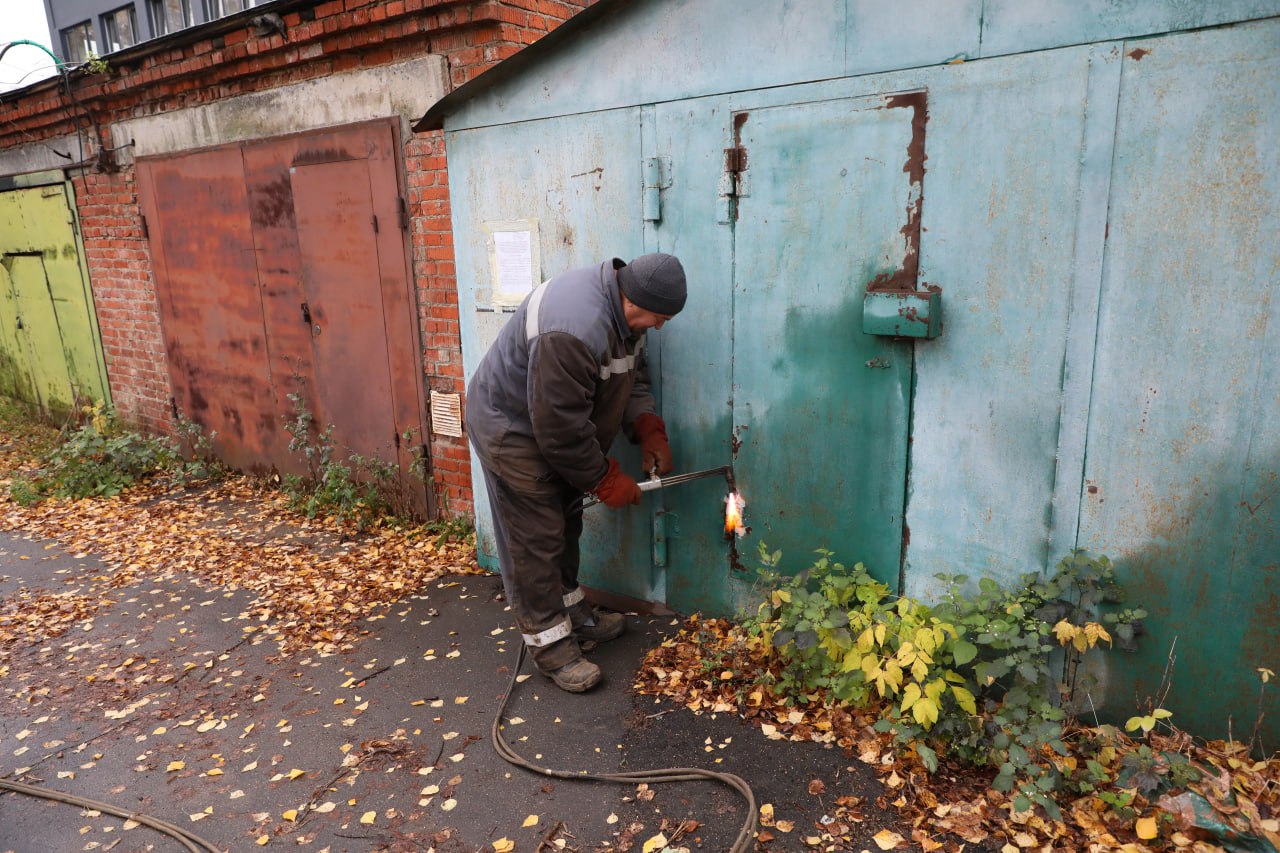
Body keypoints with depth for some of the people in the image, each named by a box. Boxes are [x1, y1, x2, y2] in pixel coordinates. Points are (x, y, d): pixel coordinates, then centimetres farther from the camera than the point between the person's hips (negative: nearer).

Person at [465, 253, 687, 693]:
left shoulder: (622, 308, -7)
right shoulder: (574, 330, -38)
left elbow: (632, 375, 6)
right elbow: (561, 427, -32)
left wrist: (648, 428, -9)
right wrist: (605, 478, -19)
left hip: (553, 425, 10)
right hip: (511, 429, -10)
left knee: (566, 523, 18)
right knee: (535, 539, -4)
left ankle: (571, 609, 35)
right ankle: (551, 645, 8)